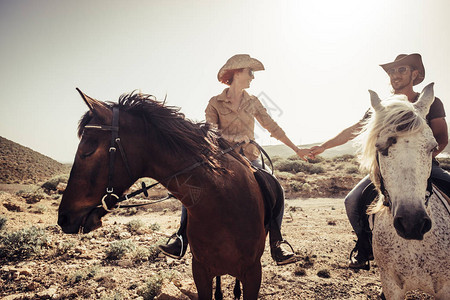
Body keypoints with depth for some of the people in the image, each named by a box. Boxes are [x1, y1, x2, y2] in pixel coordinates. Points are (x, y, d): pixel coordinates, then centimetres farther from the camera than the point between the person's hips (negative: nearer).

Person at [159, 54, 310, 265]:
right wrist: (233, 138, -26)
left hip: (249, 159, 2)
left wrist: (296, 149, 14)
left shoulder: (252, 102, 12)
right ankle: (181, 242, -10)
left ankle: (276, 246, -11)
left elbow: (272, 127, 14)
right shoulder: (216, 103, 3)